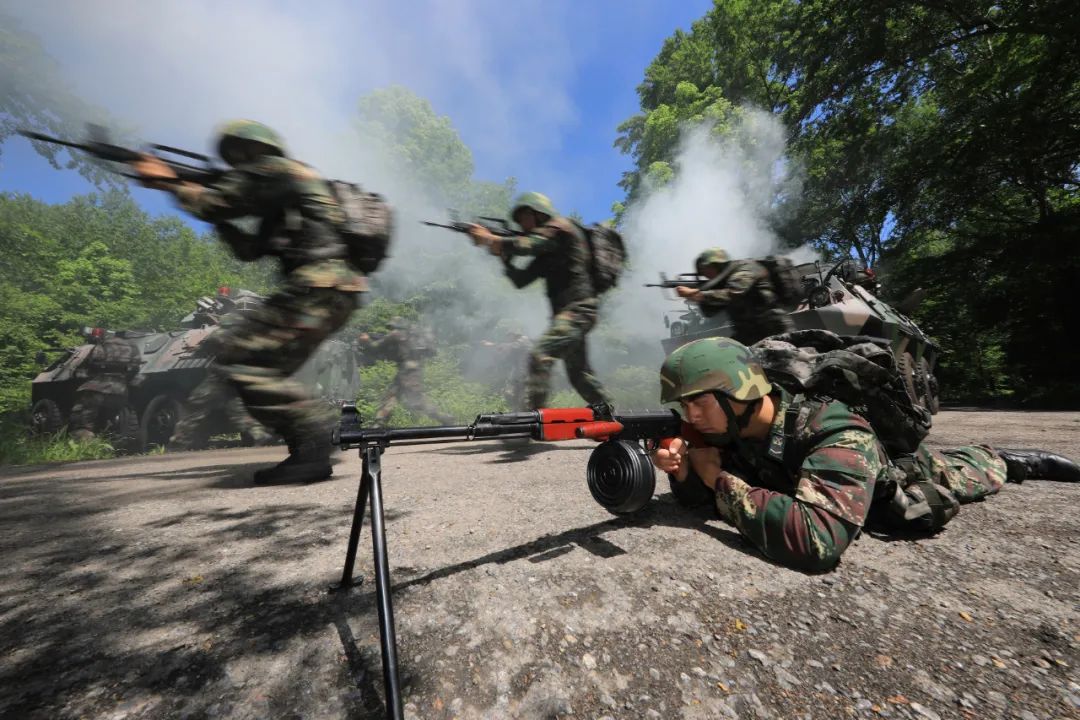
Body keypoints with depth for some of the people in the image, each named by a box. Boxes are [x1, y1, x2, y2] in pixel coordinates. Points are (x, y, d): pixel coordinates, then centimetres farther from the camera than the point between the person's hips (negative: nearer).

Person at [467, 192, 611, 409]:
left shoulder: (560, 227, -2)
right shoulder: (545, 255, 22)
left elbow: (527, 245, -18)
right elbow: (520, 280, 17)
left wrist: (489, 239, -9)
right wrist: (502, 254, 4)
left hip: (577, 309, -10)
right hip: (569, 312, 10)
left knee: (540, 355, -23)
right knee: (579, 374, 16)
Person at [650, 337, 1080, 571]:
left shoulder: (837, 436, -49)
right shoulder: (730, 428, -31)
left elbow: (815, 540, -61)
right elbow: (698, 494, -21)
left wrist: (722, 480, -52)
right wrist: (683, 470, -43)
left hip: (898, 478, -4)